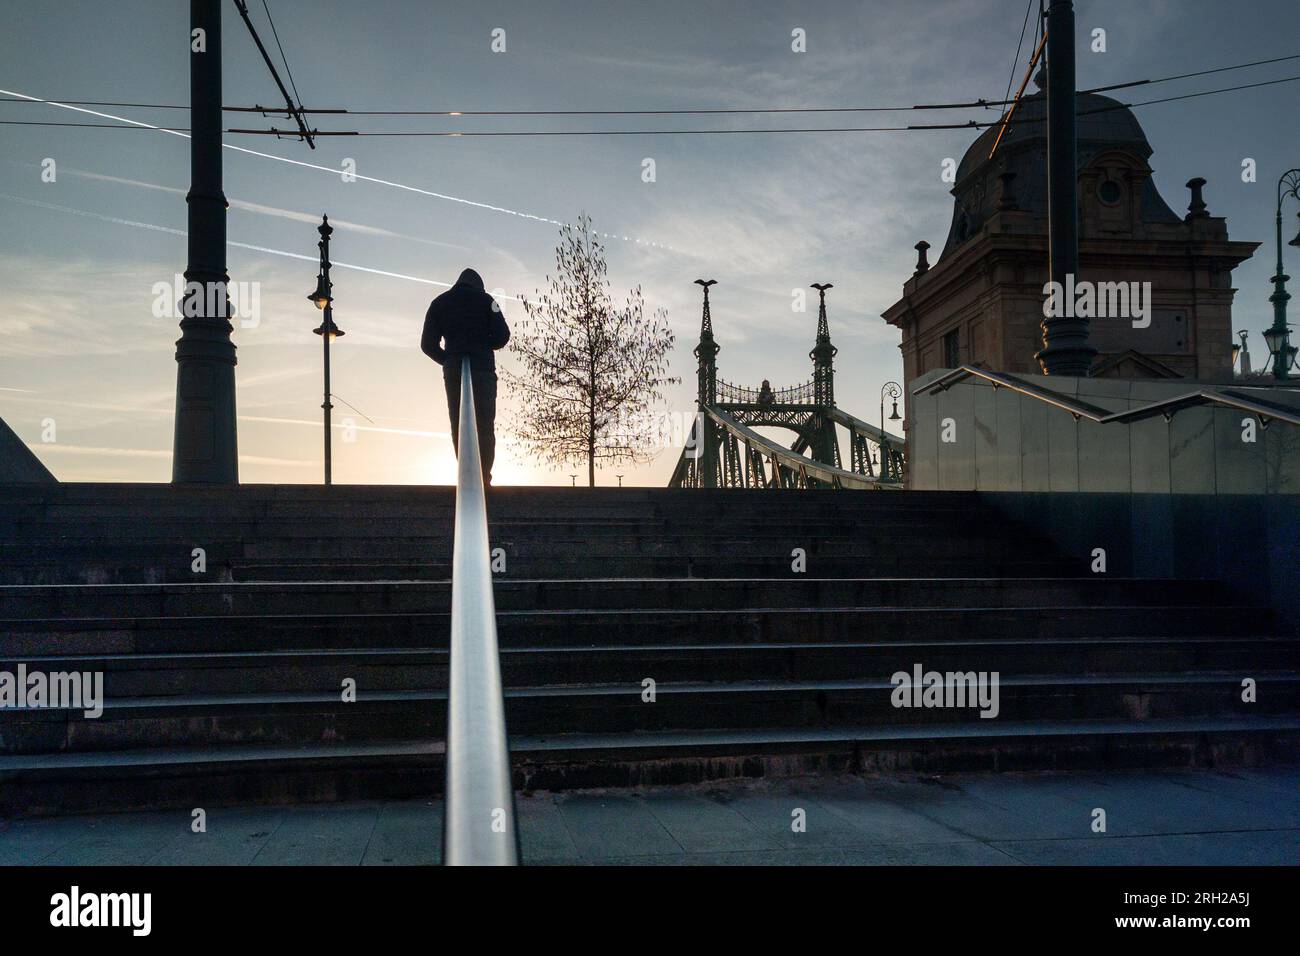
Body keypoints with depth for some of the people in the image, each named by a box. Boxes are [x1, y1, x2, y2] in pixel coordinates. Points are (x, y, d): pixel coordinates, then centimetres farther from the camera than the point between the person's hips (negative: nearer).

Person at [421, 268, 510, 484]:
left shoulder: (439, 303, 13)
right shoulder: (484, 300, 6)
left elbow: (427, 344, 7)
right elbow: (502, 336, -2)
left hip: (452, 371, 2)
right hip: (482, 369, -2)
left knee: (458, 424, 3)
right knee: (484, 424, -2)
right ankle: (483, 475, -11)